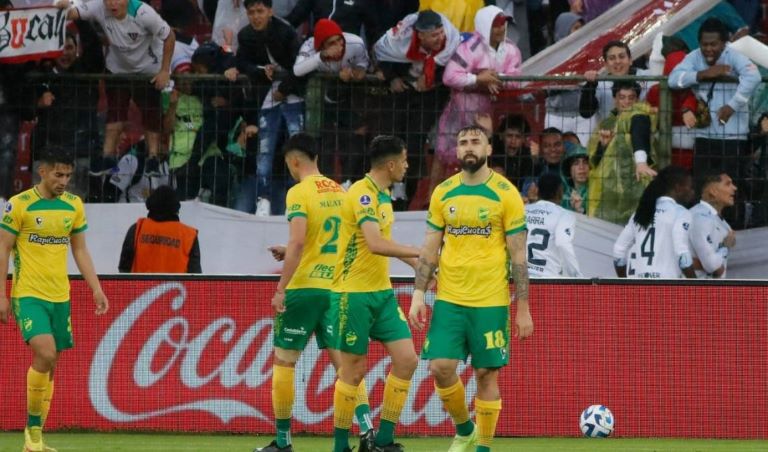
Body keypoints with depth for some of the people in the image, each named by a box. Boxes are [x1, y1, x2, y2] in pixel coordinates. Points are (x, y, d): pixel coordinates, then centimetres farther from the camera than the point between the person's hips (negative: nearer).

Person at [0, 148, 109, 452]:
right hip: (28, 294, -5)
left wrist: (96, 289, 9)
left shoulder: (74, 205, 8)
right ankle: (33, 427, -7)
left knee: (49, 365, 5)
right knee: (45, 353, -22)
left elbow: (80, 250, 17)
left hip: (60, 297, 5)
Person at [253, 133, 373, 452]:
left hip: (303, 287, -6)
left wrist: (281, 289, -18)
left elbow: (297, 241, -21)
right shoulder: (339, 192, 11)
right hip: (335, 288, 6)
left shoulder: (299, 192, -10)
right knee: (343, 360, 5)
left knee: (284, 361, 6)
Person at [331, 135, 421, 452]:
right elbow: (376, 244, -31)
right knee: (354, 370, -2)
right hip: (354, 293, -9)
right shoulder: (363, 194, -18)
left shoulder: (383, 195, 12)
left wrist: (418, 263, 23)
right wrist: (421, 253, -29)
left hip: (382, 292, 9)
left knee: (406, 359, 0)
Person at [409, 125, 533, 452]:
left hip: (490, 301, -3)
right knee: (440, 367, -5)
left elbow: (518, 256, -3)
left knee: (486, 373, 0)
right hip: (448, 299, 3)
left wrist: (523, 310, -6)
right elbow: (429, 249, 10)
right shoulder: (443, 193, 6)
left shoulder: (505, 194, -4)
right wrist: (418, 294, 0)